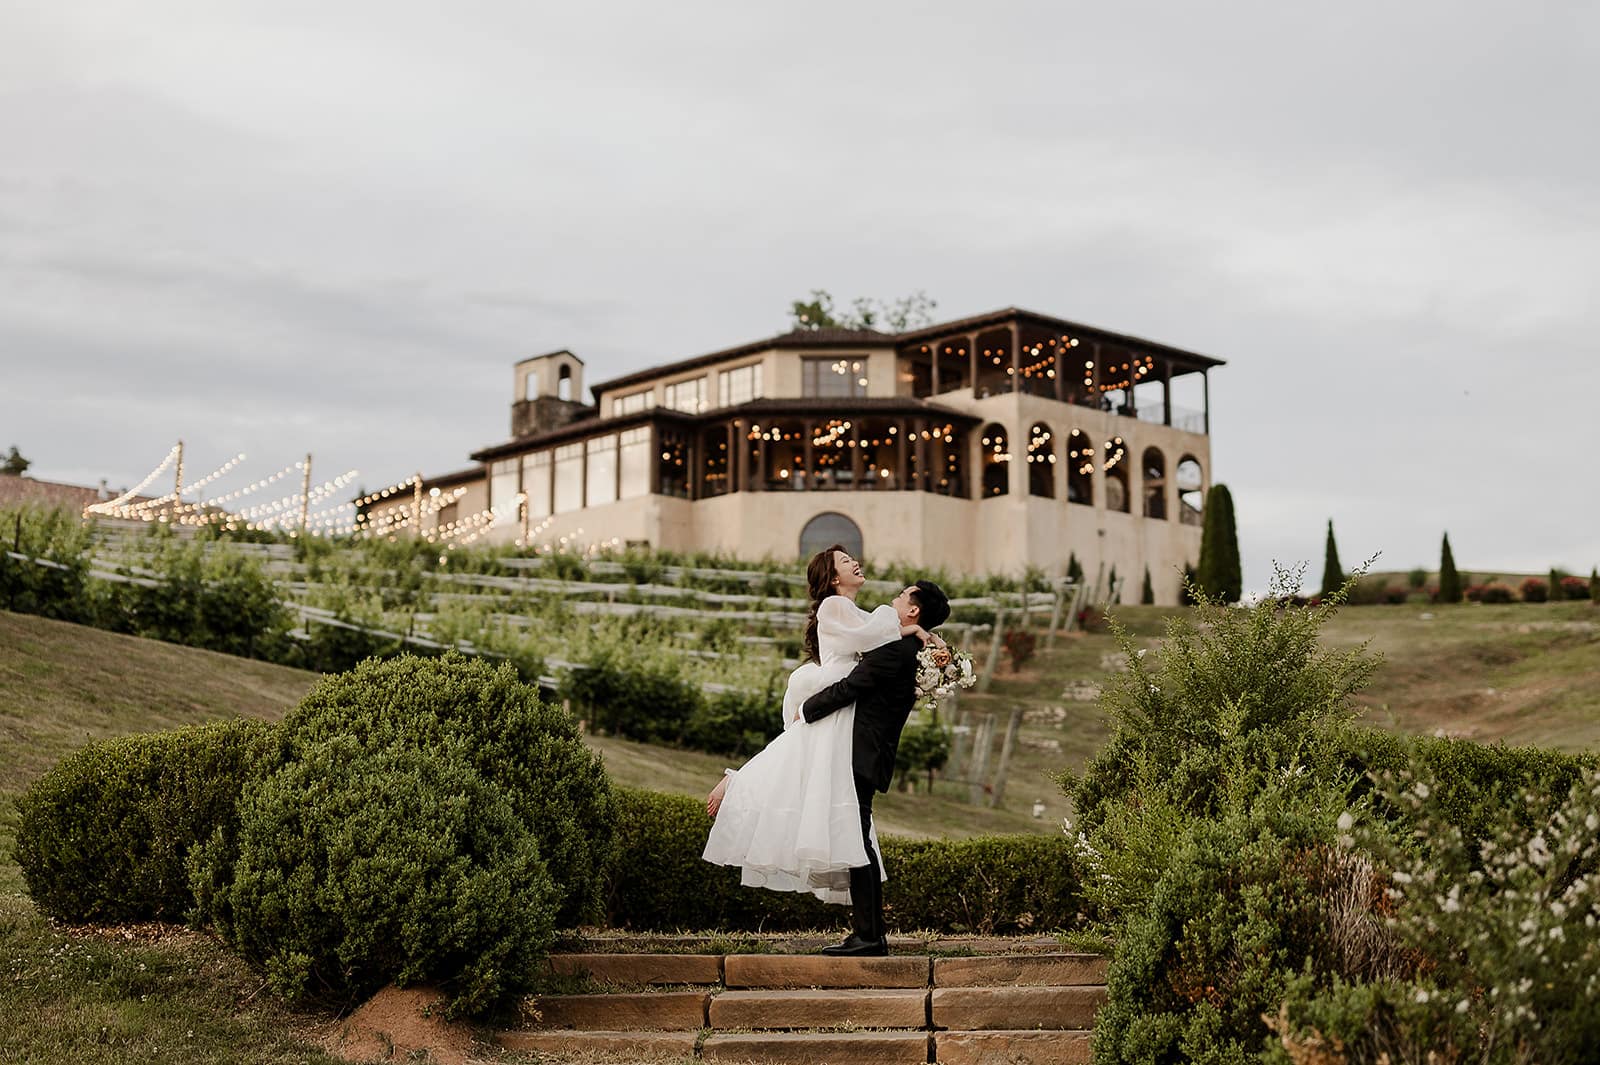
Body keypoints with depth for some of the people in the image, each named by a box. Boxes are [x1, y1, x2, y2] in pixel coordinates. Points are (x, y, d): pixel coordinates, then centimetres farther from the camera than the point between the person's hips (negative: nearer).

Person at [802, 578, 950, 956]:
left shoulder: (895, 651, -16)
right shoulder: (912, 651, 16)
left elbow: (848, 688, -15)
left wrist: (806, 710, -3)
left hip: (861, 755, -10)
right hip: (869, 754, 10)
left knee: (857, 843, -8)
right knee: (858, 843, 13)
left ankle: (868, 935, -7)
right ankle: (872, 932, 16)